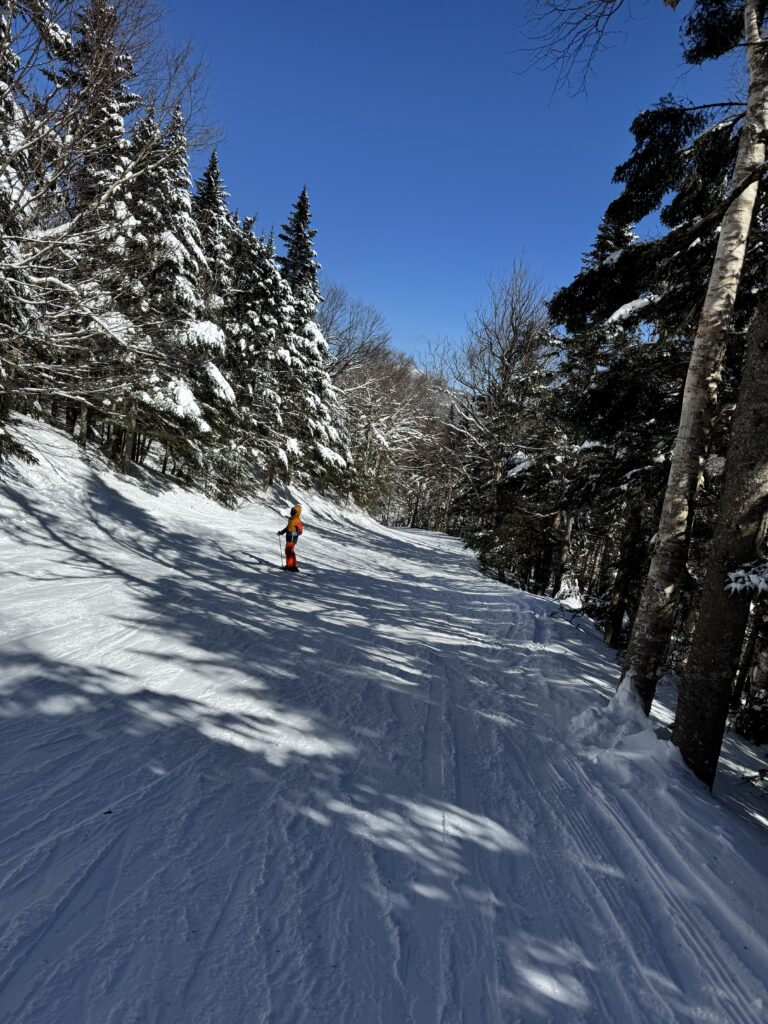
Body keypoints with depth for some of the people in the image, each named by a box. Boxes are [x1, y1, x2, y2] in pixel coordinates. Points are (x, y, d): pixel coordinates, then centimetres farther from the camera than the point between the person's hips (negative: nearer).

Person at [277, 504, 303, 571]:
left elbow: (300, 531, -18)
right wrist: (281, 532, 29)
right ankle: (289, 565, 21)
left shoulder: (298, 521, -15)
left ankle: (293, 566, -10)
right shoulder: (290, 519, 13)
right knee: (287, 551, 13)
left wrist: (295, 534, -36)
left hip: (293, 538, -10)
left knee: (290, 551, -13)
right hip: (288, 537, 10)